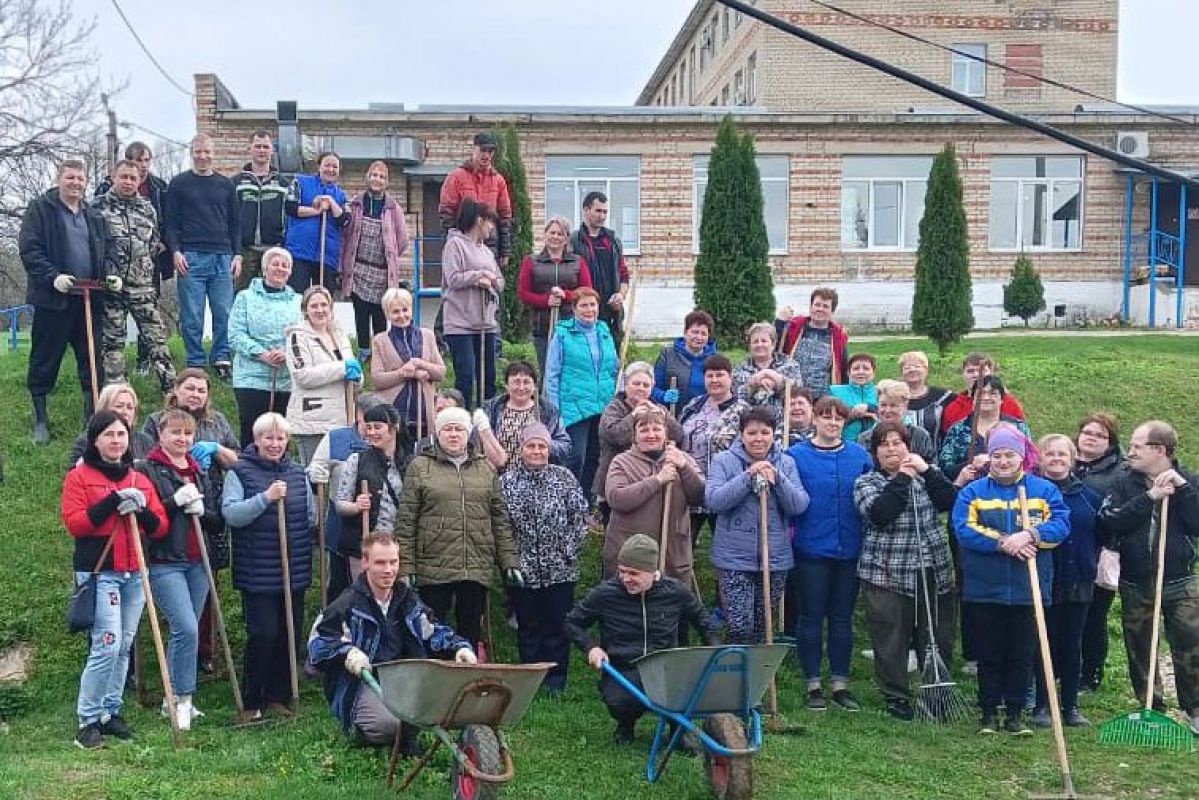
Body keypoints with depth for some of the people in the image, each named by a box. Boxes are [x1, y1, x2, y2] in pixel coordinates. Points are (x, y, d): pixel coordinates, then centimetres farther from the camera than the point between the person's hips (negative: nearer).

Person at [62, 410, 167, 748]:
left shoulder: (141, 480, 14)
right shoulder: (79, 477, 1)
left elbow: (160, 528, 10)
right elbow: (73, 523, -11)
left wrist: (141, 510, -11)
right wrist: (113, 501, -17)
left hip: (135, 574, 5)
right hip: (99, 573, -5)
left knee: (125, 647, 7)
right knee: (107, 645, -13)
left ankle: (111, 712, 18)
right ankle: (88, 718, -1)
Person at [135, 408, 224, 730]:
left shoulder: (201, 472, 15)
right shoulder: (146, 469, -3)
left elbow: (219, 522, 13)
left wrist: (202, 511, -7)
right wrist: (175, 502, -20)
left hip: (198, 562, 6)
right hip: (164, 562, -6)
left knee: (183, 631, 11)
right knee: (187, 629, -15)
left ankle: (172, 698, 23)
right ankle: (183, 700, -3)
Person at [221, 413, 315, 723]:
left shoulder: (297, 473, 11)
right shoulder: (240, 472, -3)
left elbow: (311, 516, 18)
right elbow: (229, 514, -15)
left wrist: (303, 550, 10)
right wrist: (265, 498, -24)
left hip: (295, 571, 5)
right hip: (257, 573, -5)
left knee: (289, 634, 8)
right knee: (263, 634, -8)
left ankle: (278, 697, 21)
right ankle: (251, 702, 7)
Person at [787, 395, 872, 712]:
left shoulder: (859, 455, 5)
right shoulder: (796, 455, -5)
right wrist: (789, 530, -13)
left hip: (849, 550, 3)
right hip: (811, 548, -3)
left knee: (843, 618, 11)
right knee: (811, 617, 5)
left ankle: (840, 683, 20)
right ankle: (813, 684, 15)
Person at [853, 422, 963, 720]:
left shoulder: (927, 475, 13)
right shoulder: (866, 482, 4)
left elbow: (952, 502, -3)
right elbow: (879, 513, -16)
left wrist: (927, 471, -8)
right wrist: (902, 478, -11)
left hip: (933, 572, 3)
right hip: (887, 574, -3)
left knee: (938, 639, 7)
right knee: (891, 640, 0)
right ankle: (896, 698, 13)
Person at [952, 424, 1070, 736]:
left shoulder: (1044, 490, 6)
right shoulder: (972, 492, 4)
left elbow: (1060, 524, -7)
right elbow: (964, 529, -10)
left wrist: (1029, 535, -24)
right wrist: (1003, 543, -19)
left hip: (1028, 590, 1)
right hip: (984, 591, 0)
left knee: (1022, 655, 7)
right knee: (989, 655, 7)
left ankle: (1016, 713, 19)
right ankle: (989, 713, 18)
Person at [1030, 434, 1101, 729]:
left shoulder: (1088, 496, 7)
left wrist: (1093, 564, 7)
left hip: (1078, 582, 3)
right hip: (1044, 581, -3)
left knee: (1072, 646, 9)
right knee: (1044, 644, 3)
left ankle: (1071, 705, 18)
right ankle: (1042, 705, 13)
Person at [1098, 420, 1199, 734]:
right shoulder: (1124, 483, 2)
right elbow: (1109, 522, -15)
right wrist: (1150, 497, -20)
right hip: (1136, 586, 2)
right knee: (1140, 651, 10)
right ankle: (1151, 708, 25)